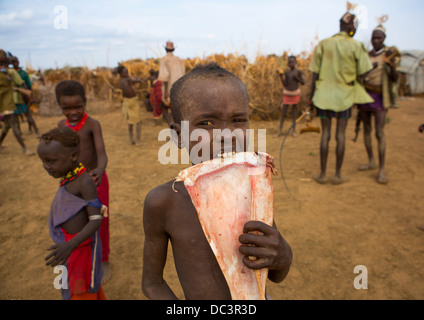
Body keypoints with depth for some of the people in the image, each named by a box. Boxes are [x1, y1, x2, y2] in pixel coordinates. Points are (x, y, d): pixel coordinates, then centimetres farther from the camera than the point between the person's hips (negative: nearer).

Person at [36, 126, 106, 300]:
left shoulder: (85, 182, -27)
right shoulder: (70, 177, -2)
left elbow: (96, 220, -26)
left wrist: (70, 246, -37)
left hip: (82, 245, -8)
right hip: (71, 244, 8)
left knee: (82, 291, 11)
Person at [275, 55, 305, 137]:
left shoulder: (298, 72, -2)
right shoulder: (286, 73, 3)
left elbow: (303, 82, 0)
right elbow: (285, 85, -5)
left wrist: (296, 77, -14)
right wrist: (280, 76, -14)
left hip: (295, 94, -1)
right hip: (287, 94, 2)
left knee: (294, 113, 3)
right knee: (283, 113, 0)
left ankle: (294, 131, 10)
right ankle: (279, 131, 4)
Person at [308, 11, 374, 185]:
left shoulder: (323, 45, 1)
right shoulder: (356, 46, -3)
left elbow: (315, 75, 0)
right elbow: (362, 74, -3)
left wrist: (311, 98, 6)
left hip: (324, 96, 1)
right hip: (345, 96, -1)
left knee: (325, 134, 6)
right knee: (340, 135, 6)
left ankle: (323, 174, 11)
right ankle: (338, 175, 13)